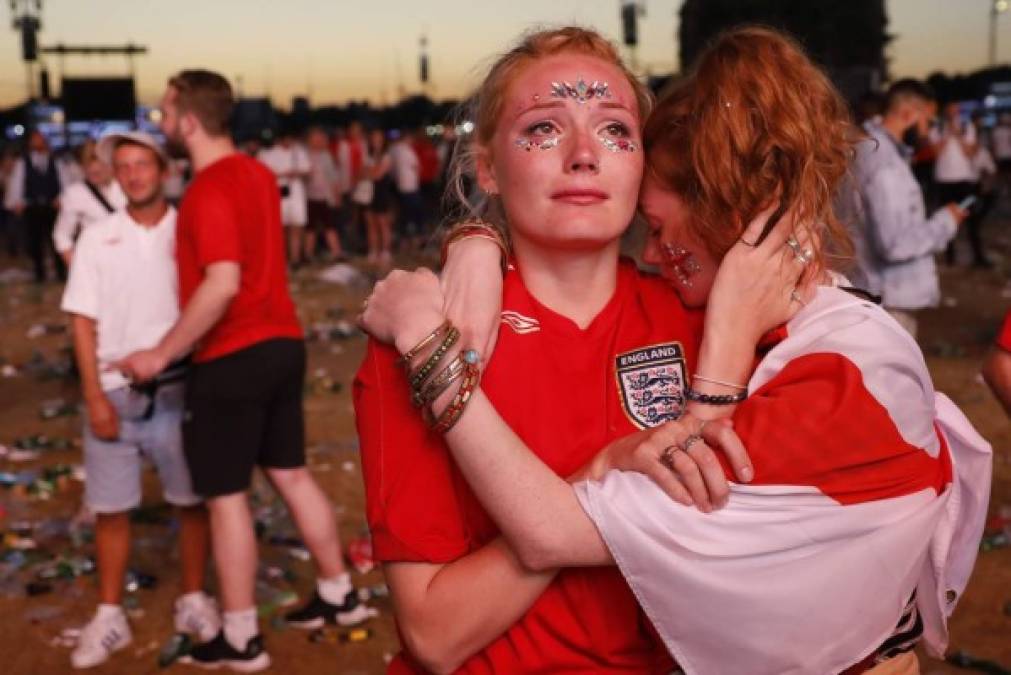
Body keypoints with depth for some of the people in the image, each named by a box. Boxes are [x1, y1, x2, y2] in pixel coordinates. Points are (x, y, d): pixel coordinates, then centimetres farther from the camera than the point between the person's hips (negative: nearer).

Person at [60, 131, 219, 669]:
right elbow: (83, 322, 1)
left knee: (192, 500, 8)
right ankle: (110, 616, 22)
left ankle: (193, 600, 26)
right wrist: (95, 398, -5)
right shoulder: (97, 237, 2)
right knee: (111, 509, 8)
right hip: (114, 394, 1)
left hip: (177, 392, -1)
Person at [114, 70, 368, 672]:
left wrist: (162, 354, -21)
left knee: (226, 496, 2)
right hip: (282, 343, 9)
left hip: (232, 358, -9)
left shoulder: (209, 191, -18)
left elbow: (222, 285, -27)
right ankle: (340, 595, 28)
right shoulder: (258, 173, 9)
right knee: (291, 472, 18)